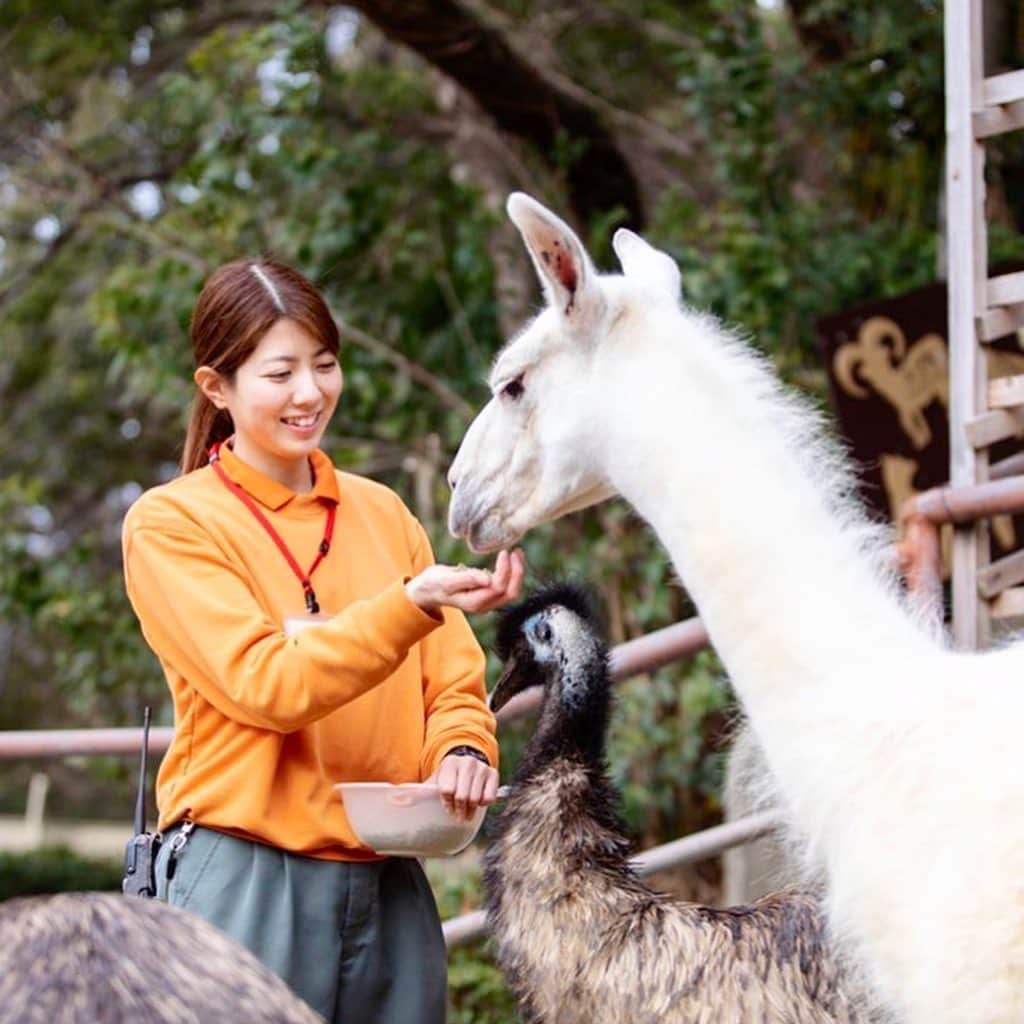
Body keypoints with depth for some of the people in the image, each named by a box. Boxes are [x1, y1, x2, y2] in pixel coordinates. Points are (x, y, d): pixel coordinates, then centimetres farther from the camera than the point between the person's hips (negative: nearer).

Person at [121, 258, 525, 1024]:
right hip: (247, 879, -4)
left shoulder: (383, 512, 11)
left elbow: (454, 681, 11)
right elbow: (265, 685, -14)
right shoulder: (169, 523, -2)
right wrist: (413, 603, -25)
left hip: (390, 882, 4)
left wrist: (464, 749, -12)